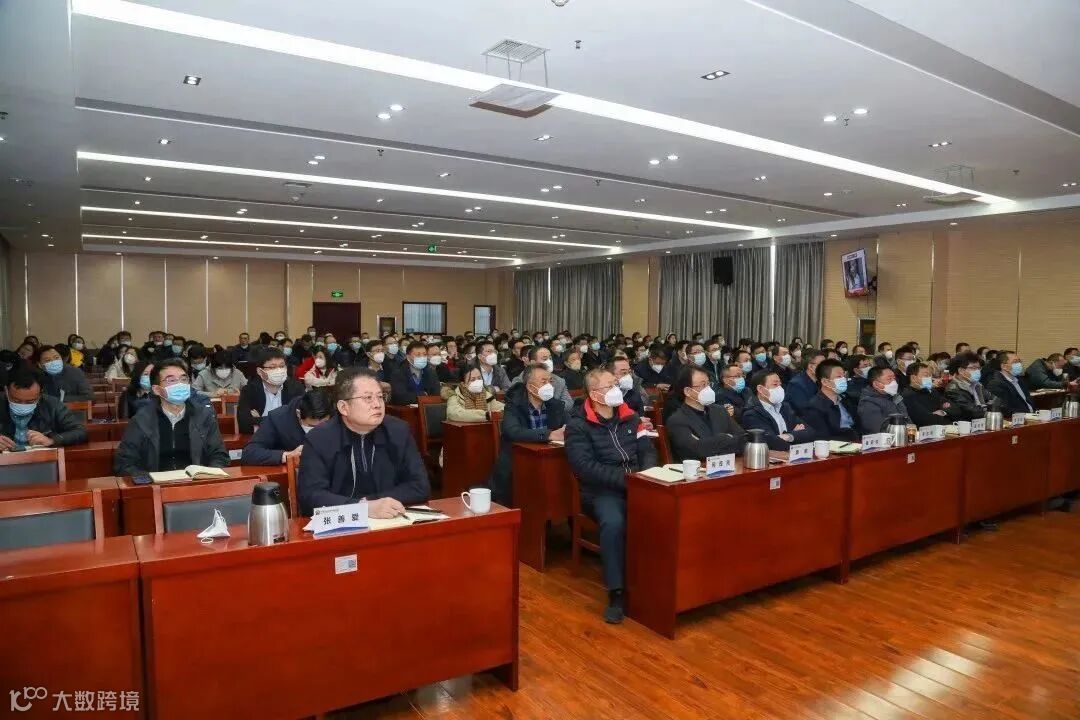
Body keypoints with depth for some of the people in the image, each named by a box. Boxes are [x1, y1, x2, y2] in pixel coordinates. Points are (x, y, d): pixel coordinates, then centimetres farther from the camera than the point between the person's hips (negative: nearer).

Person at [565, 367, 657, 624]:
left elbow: (648, 451, 12)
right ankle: (616, 594, -20)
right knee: (613, 522, -35)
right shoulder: (578, 424, -3)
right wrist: (625, 477, -19)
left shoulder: (629, 417, 13)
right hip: (602, 490, -4)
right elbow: (584, 467, -14)